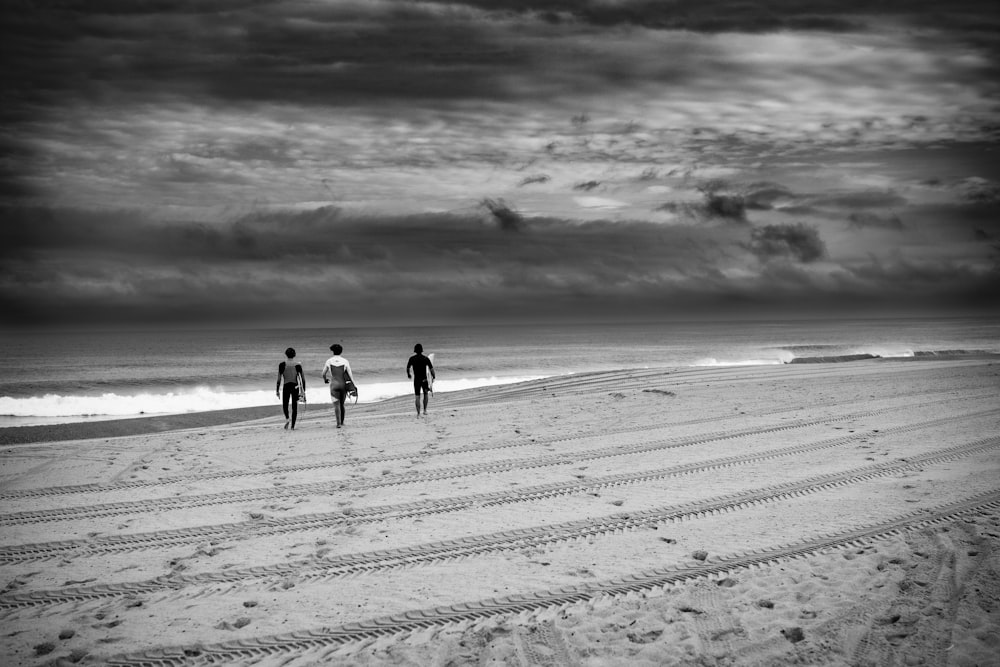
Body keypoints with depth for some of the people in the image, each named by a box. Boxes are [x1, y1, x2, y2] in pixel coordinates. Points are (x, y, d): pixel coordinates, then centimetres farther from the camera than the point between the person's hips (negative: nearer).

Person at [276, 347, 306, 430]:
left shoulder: (282, 365, -4)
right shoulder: (297, 364, 1)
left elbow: (279, 378, -5)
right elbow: (302, 378, 0)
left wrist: (277, 390, 1)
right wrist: (303, 391, 6)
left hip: (286, 386, -1)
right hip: (295, 387, 1)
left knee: (285, 405, 14)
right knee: (295, 407, 9)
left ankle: (287, 418, -14)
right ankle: (292, 426, 5)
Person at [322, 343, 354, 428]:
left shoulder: (329, 361, -2)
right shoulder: (345, 361, -2)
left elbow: (324, 373, 7)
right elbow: (350, 374, -5)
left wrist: (325, 380, 29)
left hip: (334, 385, -2)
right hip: (343, 384, 2)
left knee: (336, 404, -5)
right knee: (342, 404, 17)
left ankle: (338, 422, -18)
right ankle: (342, 421, 25)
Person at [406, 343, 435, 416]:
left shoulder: (412, 359, -3)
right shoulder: (426, 359, -8)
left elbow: (407, 368, 7)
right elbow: (431, 369, -9)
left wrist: (408, 374, 26)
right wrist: (433, 376, 4)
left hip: (416, 380, 1)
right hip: (424, 379, -1)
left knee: (417, 396, 5)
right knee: (426, 394, 21)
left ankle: (418, 413, 0)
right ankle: (425, 410, 16)